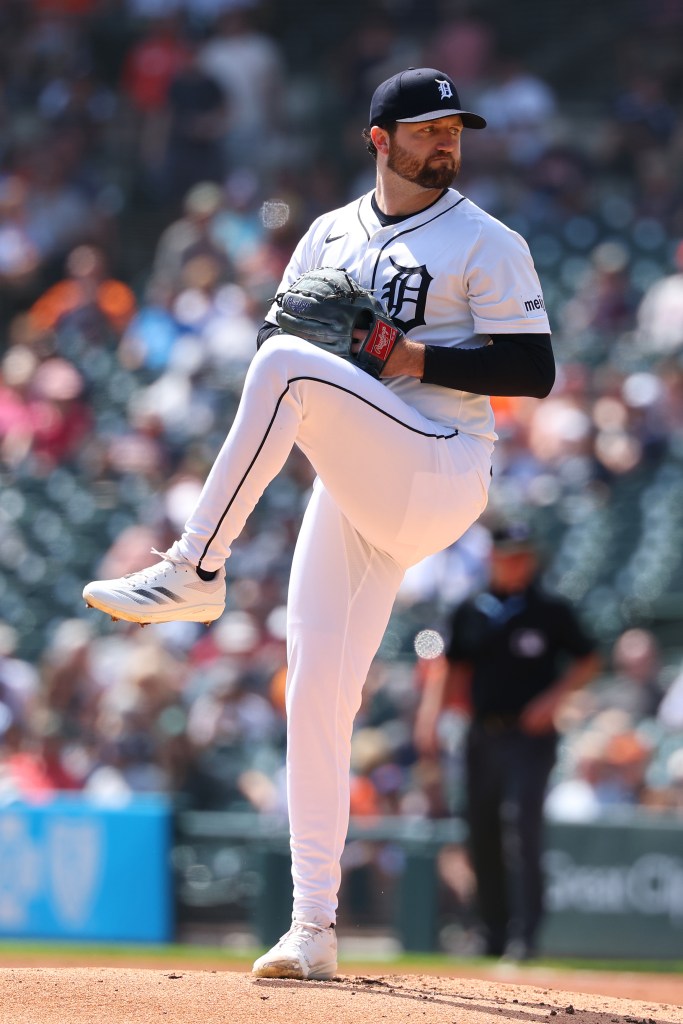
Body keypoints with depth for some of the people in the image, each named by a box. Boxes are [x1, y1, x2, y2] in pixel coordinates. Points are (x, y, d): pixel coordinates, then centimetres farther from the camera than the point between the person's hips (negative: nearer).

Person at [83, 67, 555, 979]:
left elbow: (535, 370, -5)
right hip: (354, 486, 6)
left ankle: (194, 571, -25)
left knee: (286, 370, -28)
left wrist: (418, 360, -15)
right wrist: (295, 336, -2)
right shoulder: (330, 236, 18)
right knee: (315, 696, -2)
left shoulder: (487, 244, 2)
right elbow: (275, 332, 22)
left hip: (439, 473, -6)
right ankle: (313, 930, 2)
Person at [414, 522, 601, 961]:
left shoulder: (551, 610, -1)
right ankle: (495, 936, 18)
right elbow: (453, 669, 18)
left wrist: (554, 698, -11)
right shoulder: (471, 612, 10)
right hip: (482, 736, 5)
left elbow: (589, 661, 4)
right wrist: (431, 714, 5)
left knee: (522, 826, -17)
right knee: (483, 838, 7)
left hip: (530, 734, -5)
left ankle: (524, 933, -20)